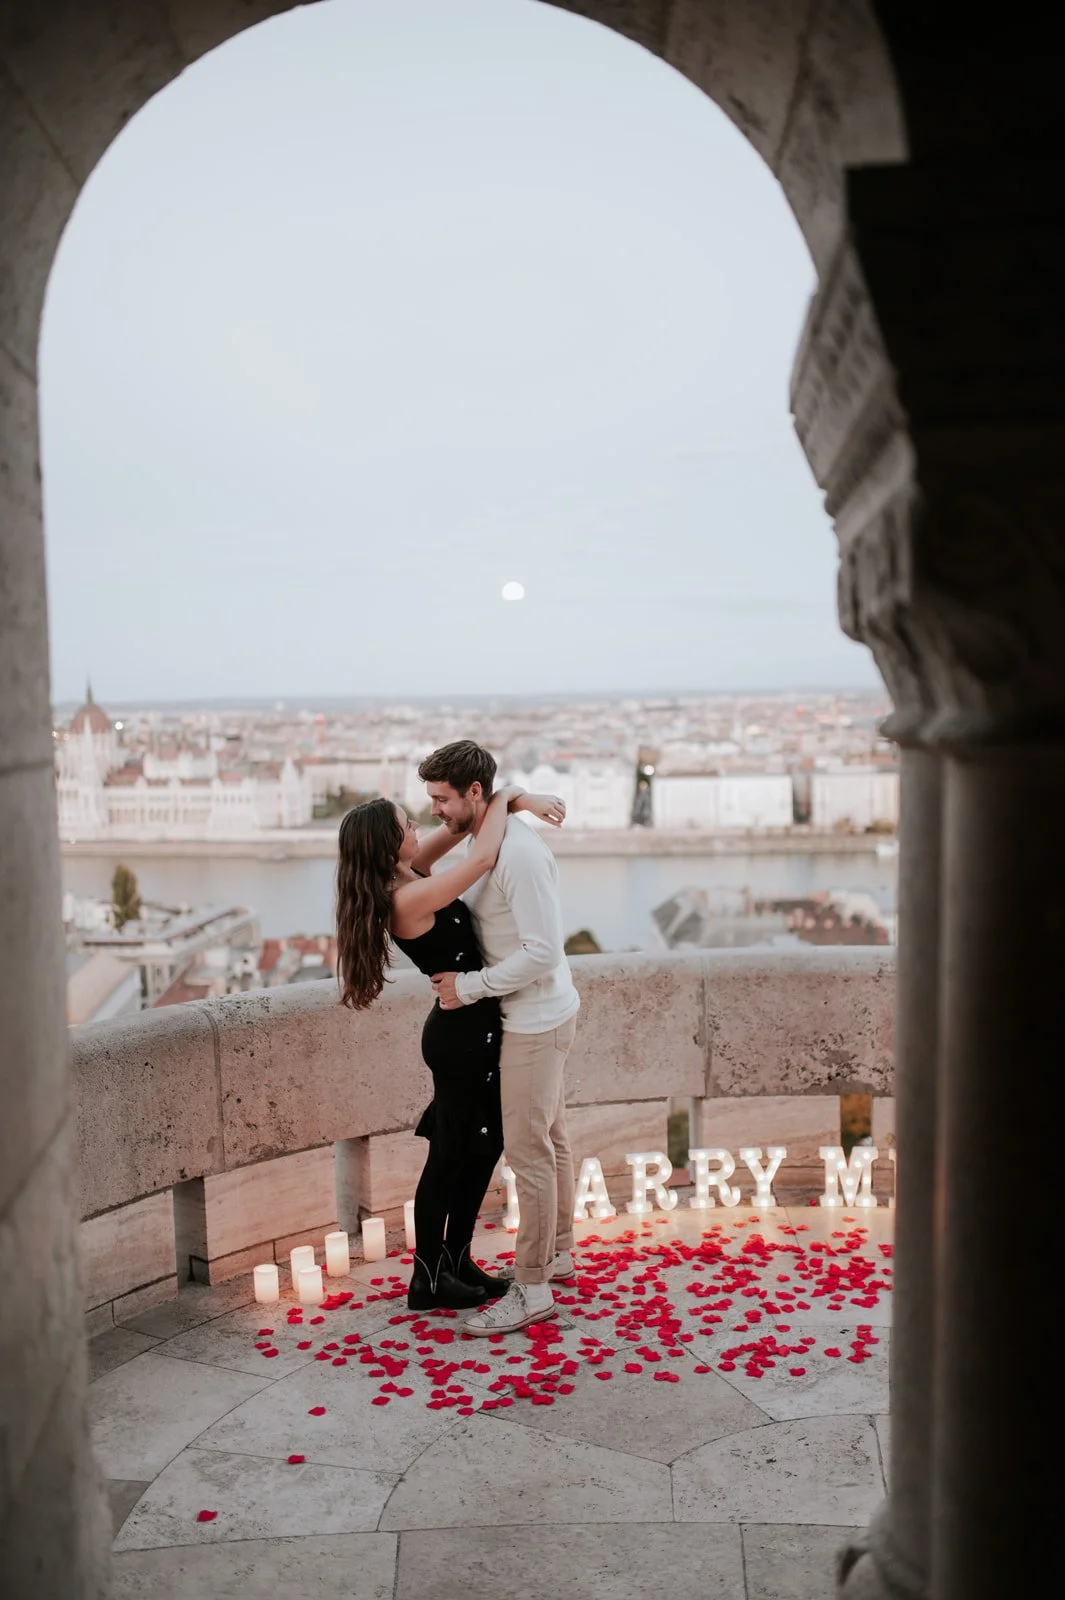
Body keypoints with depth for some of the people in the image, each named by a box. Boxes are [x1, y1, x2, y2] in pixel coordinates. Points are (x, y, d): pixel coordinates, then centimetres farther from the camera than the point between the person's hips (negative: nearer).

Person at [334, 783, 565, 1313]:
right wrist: (506, 795, -14)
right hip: (462, 1035, -9)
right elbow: (482, 858, -29)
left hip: (475, 1029, 9)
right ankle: (427, 1279, 22)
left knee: (485, 1145, 19)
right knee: (449, 1155, 6)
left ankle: (456, 1259, 33)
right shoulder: (407, 899, -26)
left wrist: (515, 801, -5)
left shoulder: (402, 876, 1)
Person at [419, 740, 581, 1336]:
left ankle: (532, 1291, 7)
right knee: (550, 1139, 20)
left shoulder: (520, 853, -25)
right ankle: (558, 1254, 35)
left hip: (536, 1021, -10)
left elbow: (543, 950, -27)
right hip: (536, 1015, 10)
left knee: (528, 1151, -3)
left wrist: (470, 986, -20)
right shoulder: (481, 840, 6)